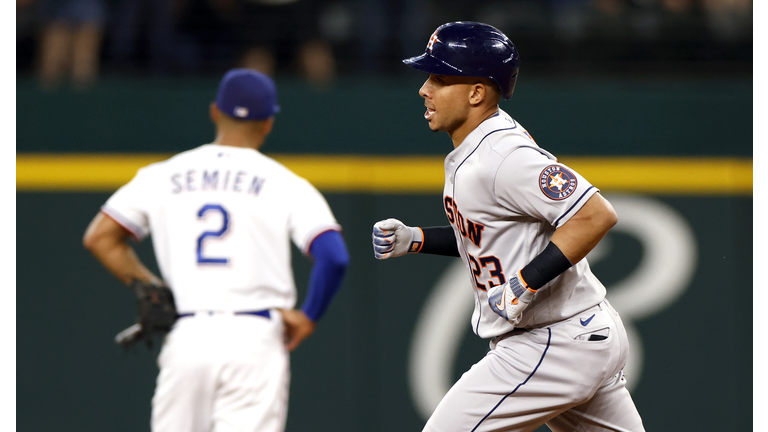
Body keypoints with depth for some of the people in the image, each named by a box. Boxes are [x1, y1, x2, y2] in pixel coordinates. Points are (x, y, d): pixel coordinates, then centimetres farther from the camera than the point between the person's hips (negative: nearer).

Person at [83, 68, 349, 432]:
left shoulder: (162, 176, 11)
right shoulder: (285, 184, 2)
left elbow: (99, 238, 12)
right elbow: (334, 257, -10)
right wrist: (308, 317, 3)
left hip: (186, 339, 3)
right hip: (255, 342, -3)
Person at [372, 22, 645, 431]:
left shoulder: (505, 158, -21)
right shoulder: (468, 153, 10)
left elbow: (596, 216, -27)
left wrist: (523, 285, -27)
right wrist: (412, 239, 9)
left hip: (554, 347, -10)